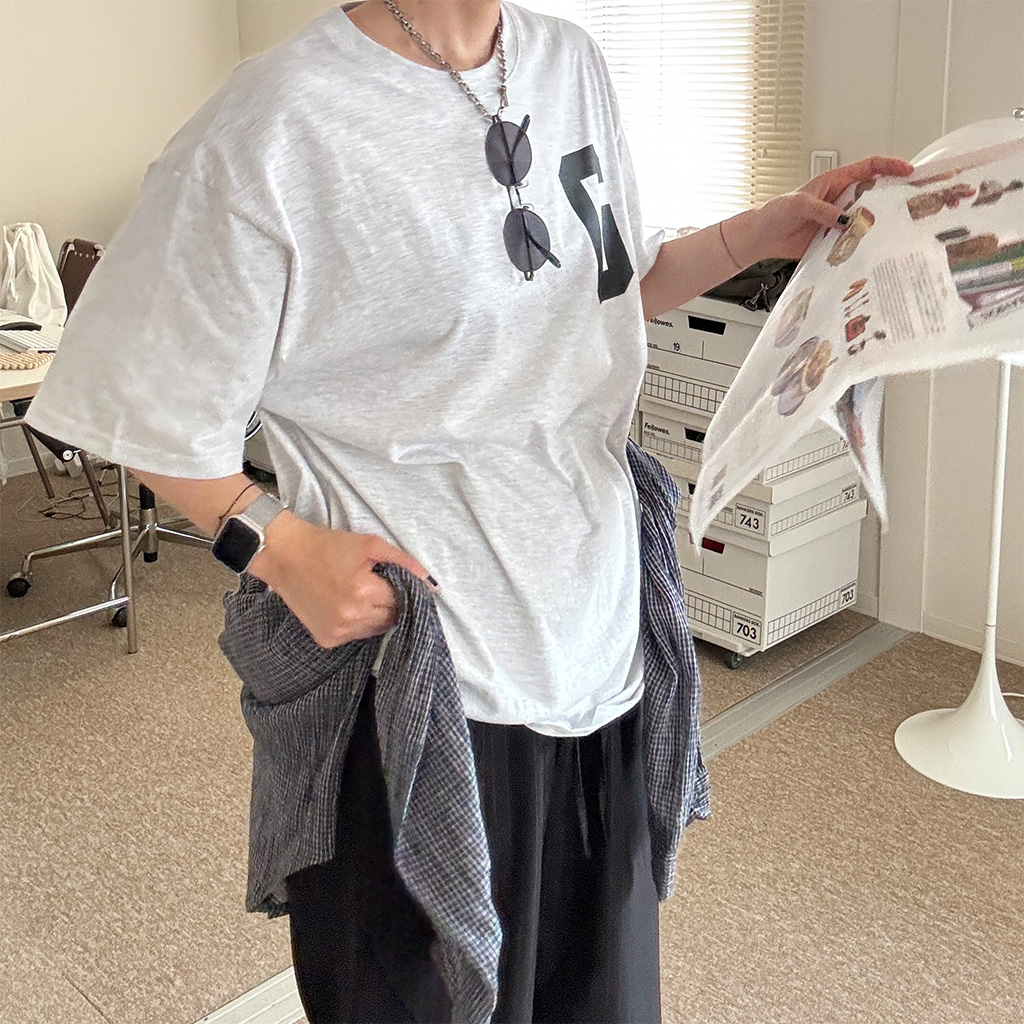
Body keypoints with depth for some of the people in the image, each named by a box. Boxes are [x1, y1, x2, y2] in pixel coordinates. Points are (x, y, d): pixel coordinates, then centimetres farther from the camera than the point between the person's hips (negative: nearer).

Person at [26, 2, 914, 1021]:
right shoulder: (276, 124, -18)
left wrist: (765, 230, 6)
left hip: (601, 628, 7)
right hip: (417, 665, -6)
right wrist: (278, 546, -20)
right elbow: (147, 402, -9)